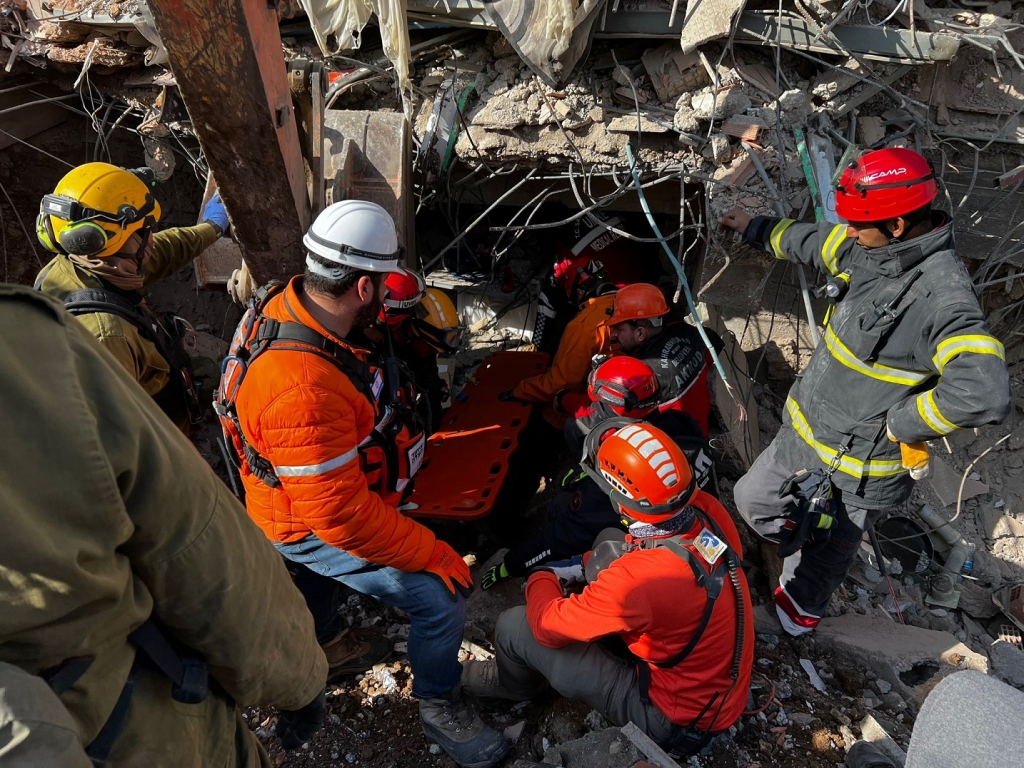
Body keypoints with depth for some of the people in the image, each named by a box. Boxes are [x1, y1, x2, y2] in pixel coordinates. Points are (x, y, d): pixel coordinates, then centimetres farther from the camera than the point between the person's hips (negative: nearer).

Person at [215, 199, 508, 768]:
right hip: (311, 531, -9)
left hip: (341, 484, 9)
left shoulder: (288, 303, -12)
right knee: (441, 597, -11)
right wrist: (433, 554, -23)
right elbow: (341, 517, -34)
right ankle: (439, 705, 17)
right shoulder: (303, 389, -41)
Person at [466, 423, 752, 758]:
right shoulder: (709, 510, -18)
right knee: (609, 548, 10)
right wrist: (584, 565, 6)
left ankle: (515, 684, 31)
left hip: (679, 720, -7)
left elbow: (547, 626, -21)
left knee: (514, 626, -4)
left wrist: (542, 577, -1)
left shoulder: (636, 579, -38)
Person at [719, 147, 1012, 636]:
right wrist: (757, 230, 29)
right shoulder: (871, 249, -5)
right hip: (806, 433, 7)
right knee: (753, 501, 22)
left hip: (855, 468, -7)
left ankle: (798, 614, 48)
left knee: (826, 551, 20)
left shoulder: (944, 297, -31)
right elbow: (812, 242, 16)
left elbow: (985, 393, -41)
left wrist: (904, 423, -28)